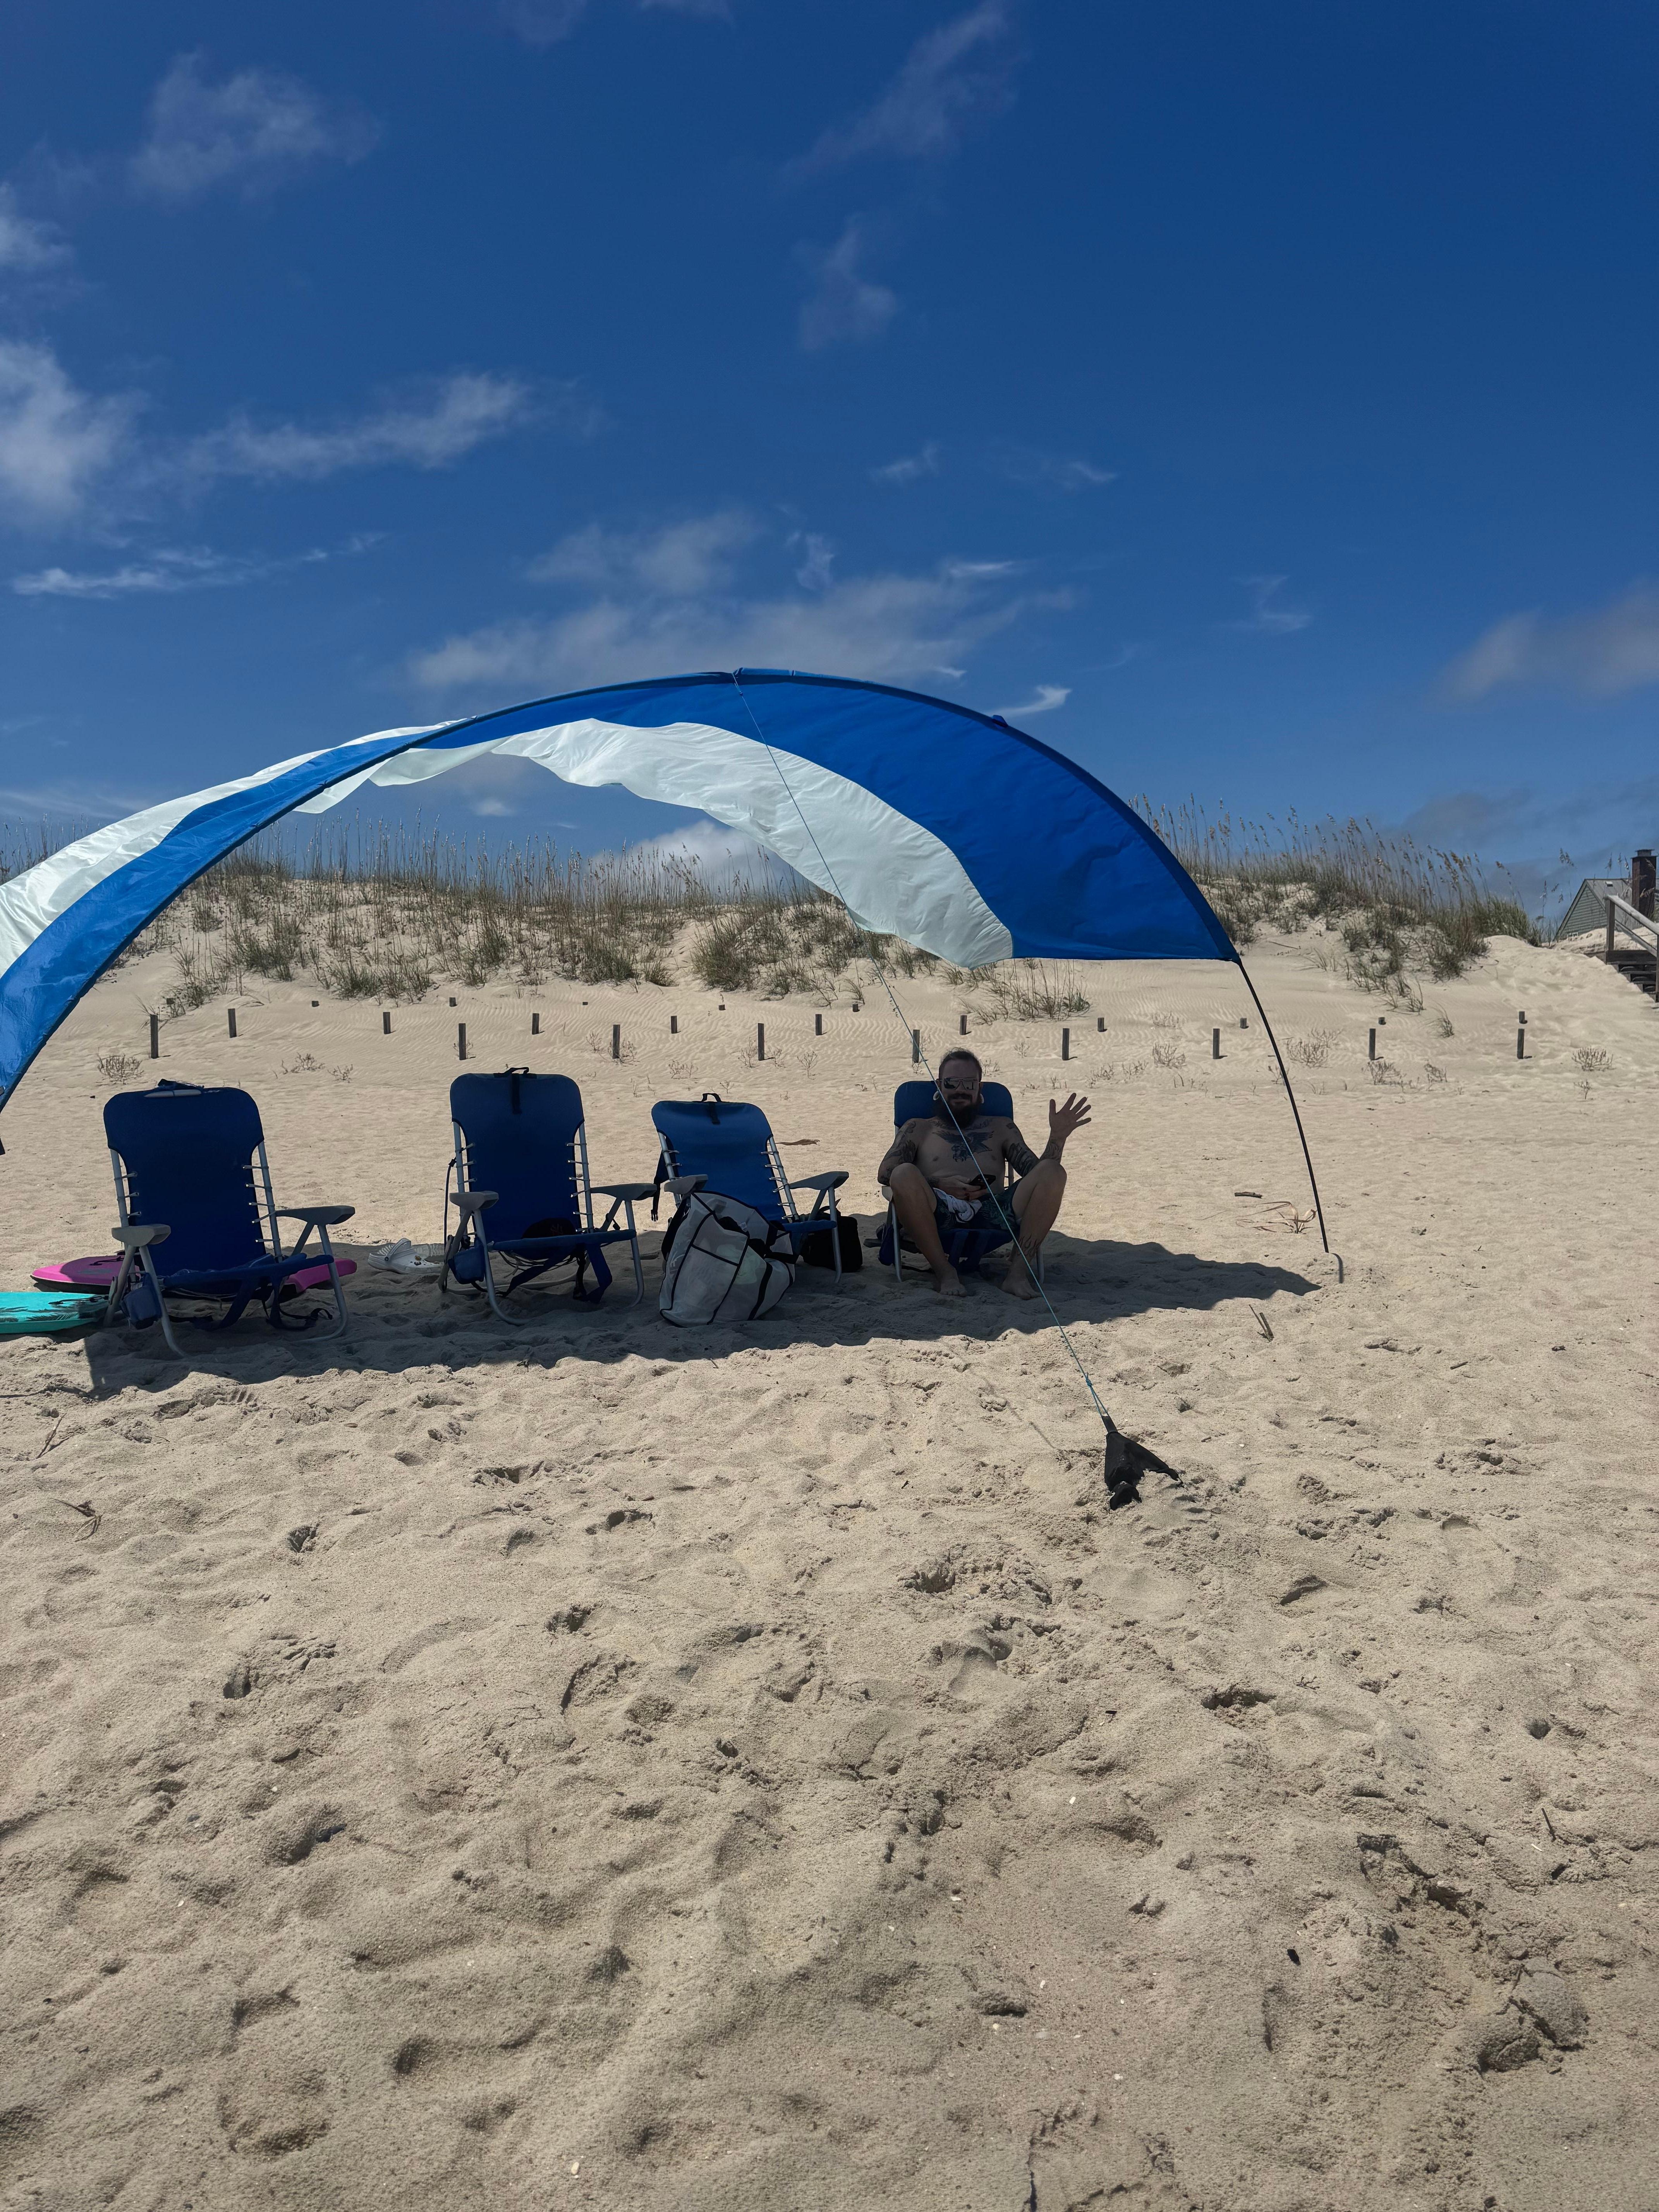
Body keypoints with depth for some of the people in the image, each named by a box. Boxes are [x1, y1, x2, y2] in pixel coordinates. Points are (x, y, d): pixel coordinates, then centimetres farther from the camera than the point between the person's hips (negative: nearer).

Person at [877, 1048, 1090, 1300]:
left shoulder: (1000, 1127, 32)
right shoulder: (919, 1128, 25)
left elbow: (1037, 1173, 20)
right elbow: (885, 1172, 6)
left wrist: (1058, 1136, 2)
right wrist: (939, 1184, -9)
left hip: (992, 1217, 2)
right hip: (939, 1218, -2)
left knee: (1053, 1173, -20)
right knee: (905, 1174, -33)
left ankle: (1018, 1270, -25)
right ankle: (944, 1272, -23)